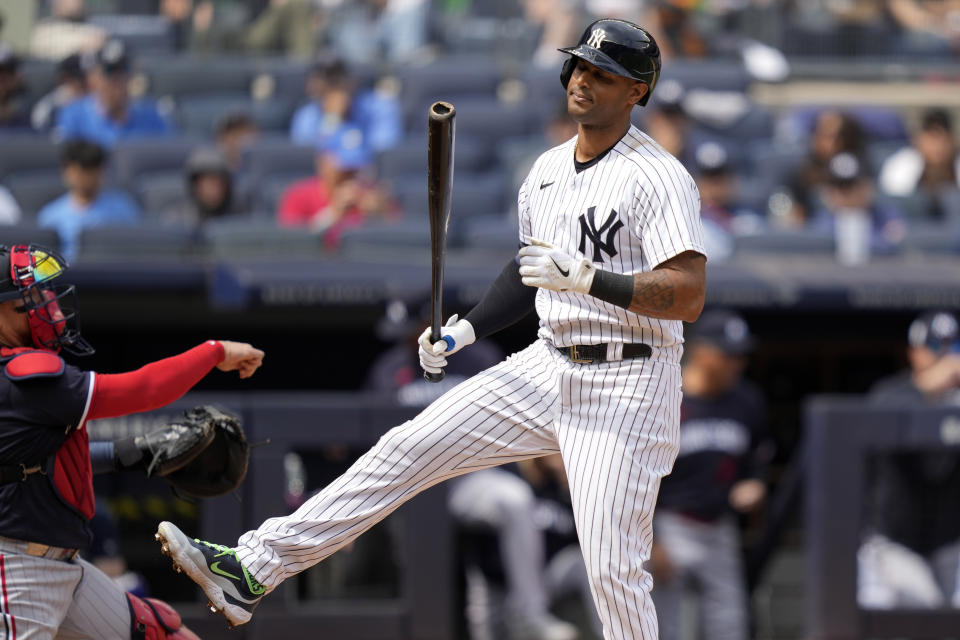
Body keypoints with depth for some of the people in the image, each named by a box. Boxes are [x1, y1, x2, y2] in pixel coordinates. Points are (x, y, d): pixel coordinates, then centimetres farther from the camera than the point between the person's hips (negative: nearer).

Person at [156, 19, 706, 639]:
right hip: (548, 366, 7)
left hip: (626, 385, -7)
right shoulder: (547, 170, 12)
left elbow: (689, 296, -23)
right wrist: (467, 329, 13)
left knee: (613, 567, -11)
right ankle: (254, 570, 3)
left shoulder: (660, 178, -14)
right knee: (407, 449, 2)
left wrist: (586, 278, -31)